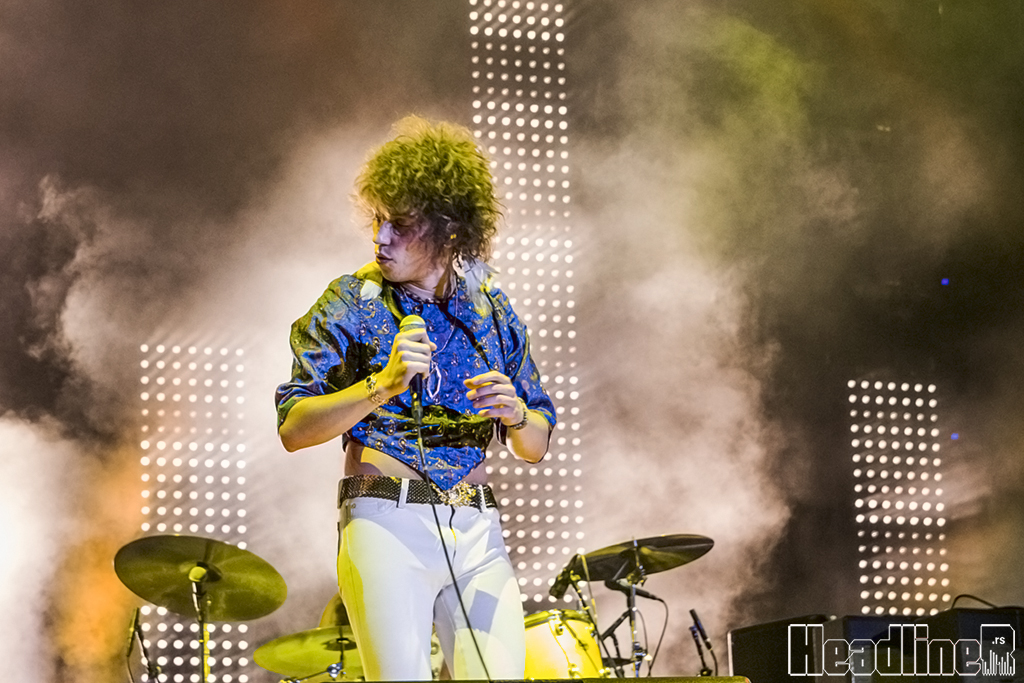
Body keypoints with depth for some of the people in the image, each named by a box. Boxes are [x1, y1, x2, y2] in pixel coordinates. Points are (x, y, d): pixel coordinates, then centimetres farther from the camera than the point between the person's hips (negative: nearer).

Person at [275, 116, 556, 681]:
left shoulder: (492, 310, 11)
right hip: (386, 520, -3)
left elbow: (536, 446, 15)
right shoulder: (351, 304, 0)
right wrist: (382, 386, -20)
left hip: (477, 529, 3)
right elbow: (292, 428, -8)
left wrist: (514, 415, -7)